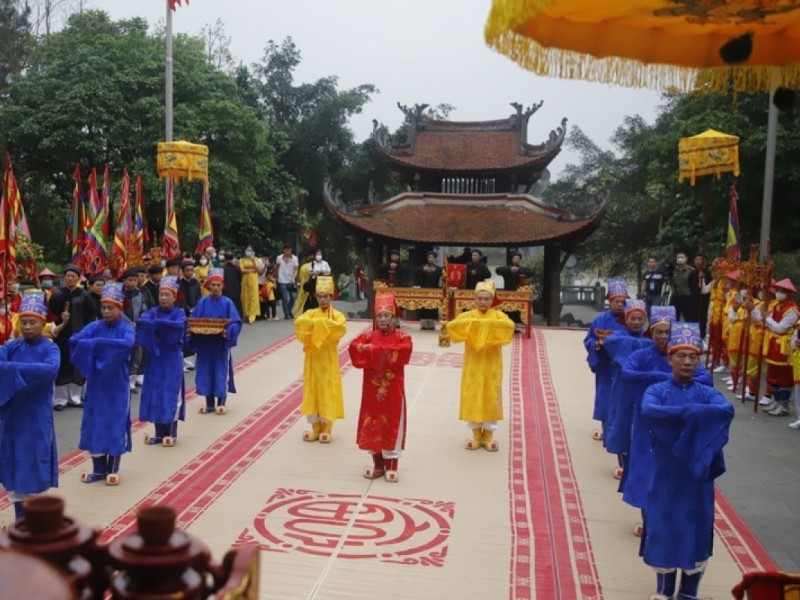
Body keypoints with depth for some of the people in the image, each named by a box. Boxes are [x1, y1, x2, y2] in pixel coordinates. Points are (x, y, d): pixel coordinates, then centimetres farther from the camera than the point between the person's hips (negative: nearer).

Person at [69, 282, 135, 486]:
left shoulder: (126, 328, -8)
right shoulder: (95, 326, 2)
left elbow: (128, 344, -30)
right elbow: (75, 340, -13)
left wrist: (99, 343, -32)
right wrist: (93, 344, -30)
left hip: (117, 384, -3)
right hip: (96, 383, 4)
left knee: (115, 424, 2)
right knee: (94, 424, 7)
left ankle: (112, 469, 14)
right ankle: (98, 469, 19)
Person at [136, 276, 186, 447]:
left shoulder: (179, 314, -4)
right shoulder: (153, 312, 6)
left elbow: (179, 325, -27)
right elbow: (142, 320, -14)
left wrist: (156, 323, -34)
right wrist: (142, 323, -35)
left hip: (172, 361, -4)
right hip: (155, 359, 4)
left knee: (170, 395, -1)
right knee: (154, 395, 6)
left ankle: (171, 433, 9)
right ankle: (159, 433, 16)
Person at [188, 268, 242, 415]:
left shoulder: (227, 303, -5)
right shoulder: (202, 302, 1)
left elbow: (236, 323, -9)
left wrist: (228, 331, -26)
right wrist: (191, 330, -18)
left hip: (221, 344, -2)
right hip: (204, 344, 2)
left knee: (221, 372, 3)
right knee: (206, 372, 7)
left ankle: (221, 403, 16)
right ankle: (209, 404, 18)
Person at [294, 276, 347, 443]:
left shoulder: (337, 315, -2)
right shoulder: (310, 313, 5)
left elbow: (341, 328, -24)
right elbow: (299, 322, -15)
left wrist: (321, 323, -26)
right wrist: (315, 323, -28)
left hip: (328, 360, -3)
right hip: (313, 359, 3)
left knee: (327, 392, 2)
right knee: (312, 392, 7)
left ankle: (326, 429, 13)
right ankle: (315, 428, 18)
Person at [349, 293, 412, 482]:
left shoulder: (401, 337, -3)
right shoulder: (369, 336, 4)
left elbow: (406, 349, -26)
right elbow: (354, 347, -14)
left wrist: (376, 350, -25)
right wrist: (371, 349, -26)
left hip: (393, 390, -3)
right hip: (372, 390, 3)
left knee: (392, 425, 3)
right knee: (373, 424, 10)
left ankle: (391, 466, 15)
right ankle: (378, 464, 24)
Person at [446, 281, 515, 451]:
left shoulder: (498, 315, -2)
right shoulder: (468, 315, 0)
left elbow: (510, 325, -22)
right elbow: (451, 325, -16)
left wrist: (488, 322, -31)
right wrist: (472, 323, -27)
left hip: (492, 365, -1)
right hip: (472, 365, 1)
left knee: (491, 398, 6)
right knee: (472, 398, 5)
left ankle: (488, 436, 20)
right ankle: (476, 435, 19)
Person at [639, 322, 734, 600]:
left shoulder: (707, 393, 1)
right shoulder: (657, 390, -3)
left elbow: (727, 410, -21)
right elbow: (647, 412, -26)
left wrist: (688, 412, -27)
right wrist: (688, 412, -30)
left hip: (697, 475, 1)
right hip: (665, 475, -1)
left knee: (696, 532, 8)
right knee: (663, 531, 7)